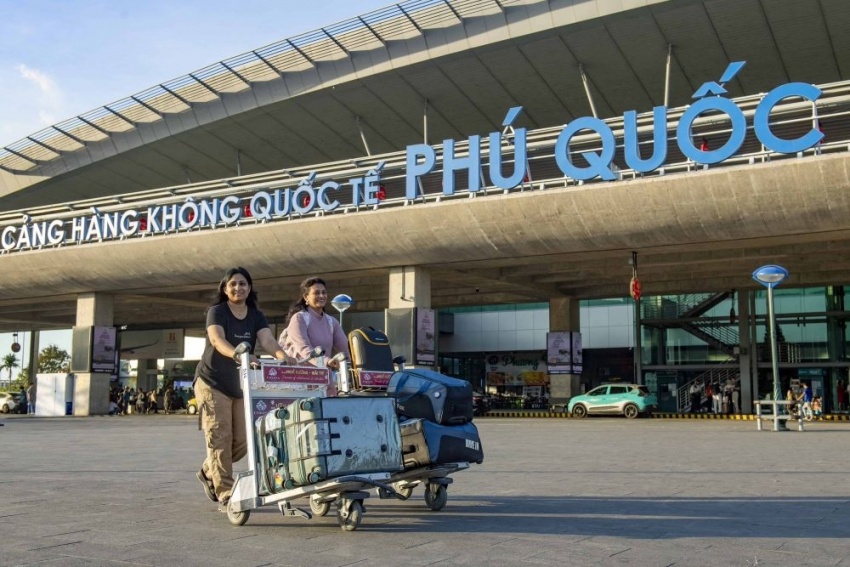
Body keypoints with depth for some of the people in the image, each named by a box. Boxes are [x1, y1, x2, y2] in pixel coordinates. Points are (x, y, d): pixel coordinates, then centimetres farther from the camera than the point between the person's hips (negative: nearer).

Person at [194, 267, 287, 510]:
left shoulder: (256, 316, 3)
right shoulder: (216, 312, -10)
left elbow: (267, 340, -14)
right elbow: (217, 339, -29)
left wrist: (282, 356, -36)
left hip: (241, 385, 5)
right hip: (212, 382, -5)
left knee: (242, 441, 5)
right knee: (220, 437, -7)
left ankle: (208, 472, 31)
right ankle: (225, 495, 0)